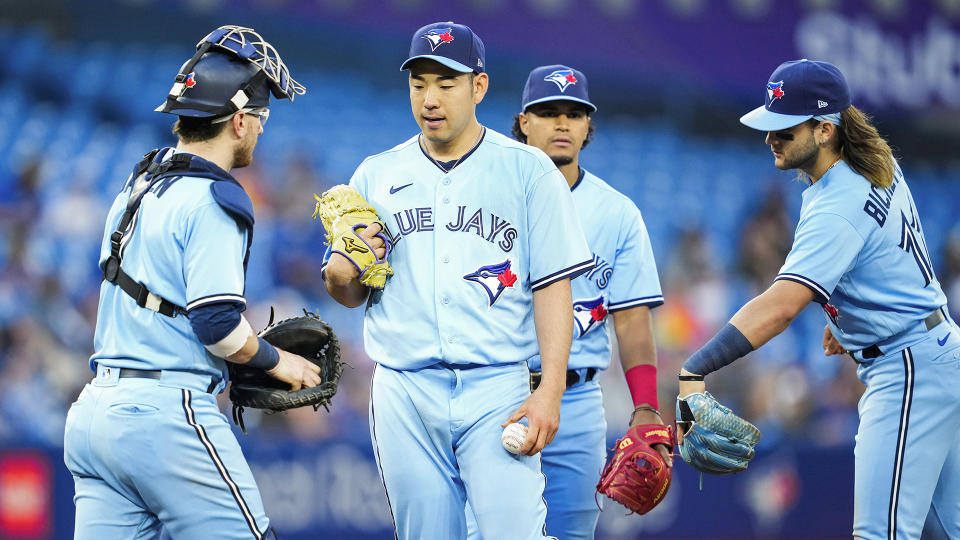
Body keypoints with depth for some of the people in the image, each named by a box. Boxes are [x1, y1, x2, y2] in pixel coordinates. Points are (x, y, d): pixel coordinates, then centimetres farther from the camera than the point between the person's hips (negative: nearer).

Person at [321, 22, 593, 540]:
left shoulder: (527, 170, 4)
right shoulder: (376, 175, 13)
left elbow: (552, 285, 0)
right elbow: (351, 296, 16)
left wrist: (550, 389, -11)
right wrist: (341, 271, -9)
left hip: (496, 387, -3)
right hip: (404, 394, 3)